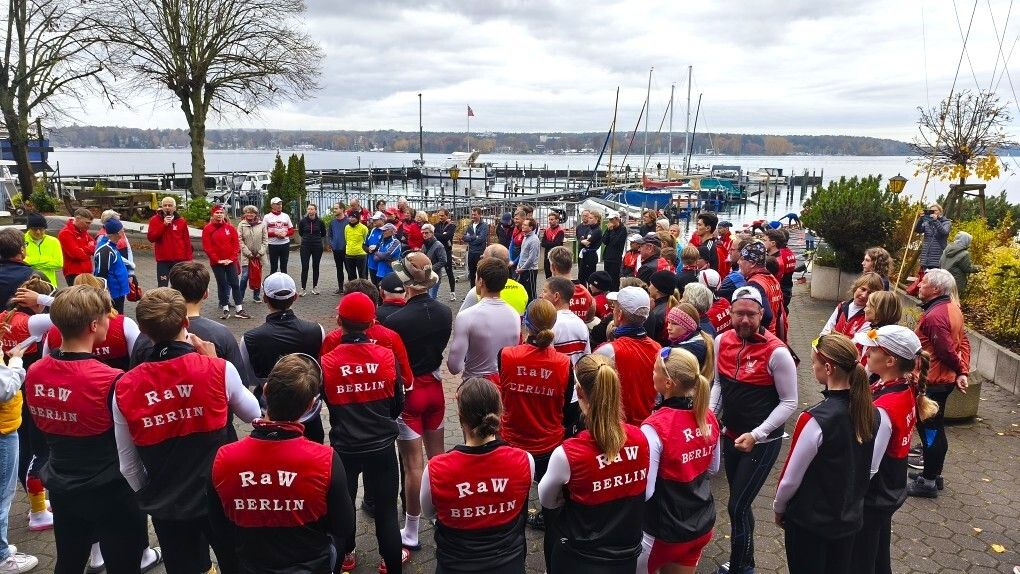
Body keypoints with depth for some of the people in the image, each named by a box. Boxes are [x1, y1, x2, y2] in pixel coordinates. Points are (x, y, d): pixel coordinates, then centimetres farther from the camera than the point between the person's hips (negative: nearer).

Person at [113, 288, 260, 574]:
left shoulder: (125, 388, -12)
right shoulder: (219, 369, -18)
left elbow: (128, 466, -2)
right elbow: (252, 414, 2)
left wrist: (149, 496, 17)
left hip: (166, 505, 2)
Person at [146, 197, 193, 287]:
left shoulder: (181, 221, 5)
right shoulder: (155, 220, 2)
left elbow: (187, 241, 7)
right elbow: (151, 238, -8)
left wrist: (188, 259, 3)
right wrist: (164, 225, -16)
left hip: (179, 260, 1)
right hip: (163, 260, -1)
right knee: (162, 287, -2)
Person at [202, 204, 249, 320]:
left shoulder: (230, 227, 3)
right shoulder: (207, 229, -2)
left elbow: (236, 243, 2)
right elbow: (207, 247, -7)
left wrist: (232, 258, -8)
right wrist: (217, 260, -12)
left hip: (231, 261, 2)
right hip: (217, 263, -1)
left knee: (235, 284, 1)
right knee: (222, 285, 5)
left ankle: (239, 310, 4)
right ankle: (225, 309, 13)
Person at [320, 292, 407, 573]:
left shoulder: (327, 362, -17)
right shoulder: (386, 356, -13)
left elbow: (326, 403, -1)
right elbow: (398, 404, -1)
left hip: (344, 447, 0)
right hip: (382, 446, 0)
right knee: (386, 508, 15)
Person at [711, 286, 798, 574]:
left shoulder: (777, 352, -20)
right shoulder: (722, 341, -3)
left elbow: (789, 402, -14)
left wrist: (756, 435, -20)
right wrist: (710, 415, -2)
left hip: (763, 441, -6)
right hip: (730, 435, 6)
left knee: (737, 506, -3)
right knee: (740, 502, 18)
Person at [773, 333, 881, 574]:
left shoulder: (815, 419, -27)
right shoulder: (872, 413, -7)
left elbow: (791, 478, -17)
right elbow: (871, 470, 5)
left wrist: (778, 507, 0)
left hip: (809, 521, -6)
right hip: (850, 518, 6)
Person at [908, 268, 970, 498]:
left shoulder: (934, 316, -25)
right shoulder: (952, 307, 5)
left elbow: (947, 351, -24)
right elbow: (963, 341, 6)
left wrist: (959, 367, -4)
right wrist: (962, 372, 0)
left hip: (932, 381, -10)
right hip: (945, 378, 10)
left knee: (930, 428, 1)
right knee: (934, 426, 21)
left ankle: (928, 481, 12)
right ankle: (932, 468, 36)